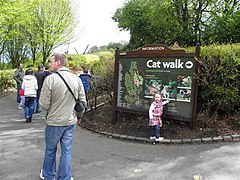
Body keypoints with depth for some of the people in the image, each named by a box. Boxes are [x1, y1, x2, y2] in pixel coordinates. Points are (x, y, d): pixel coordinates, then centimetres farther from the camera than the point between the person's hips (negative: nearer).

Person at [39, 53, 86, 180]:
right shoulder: (76, 79, -4)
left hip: (54, 122, -3)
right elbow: (82, 101, 1)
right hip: (71, 122, 3)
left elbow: (44, 104, -15)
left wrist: (49, 111, 8)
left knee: (50, 150, 18)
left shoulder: (50, 79, -16)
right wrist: (78, 116, 16)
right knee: (66, 151, 14)